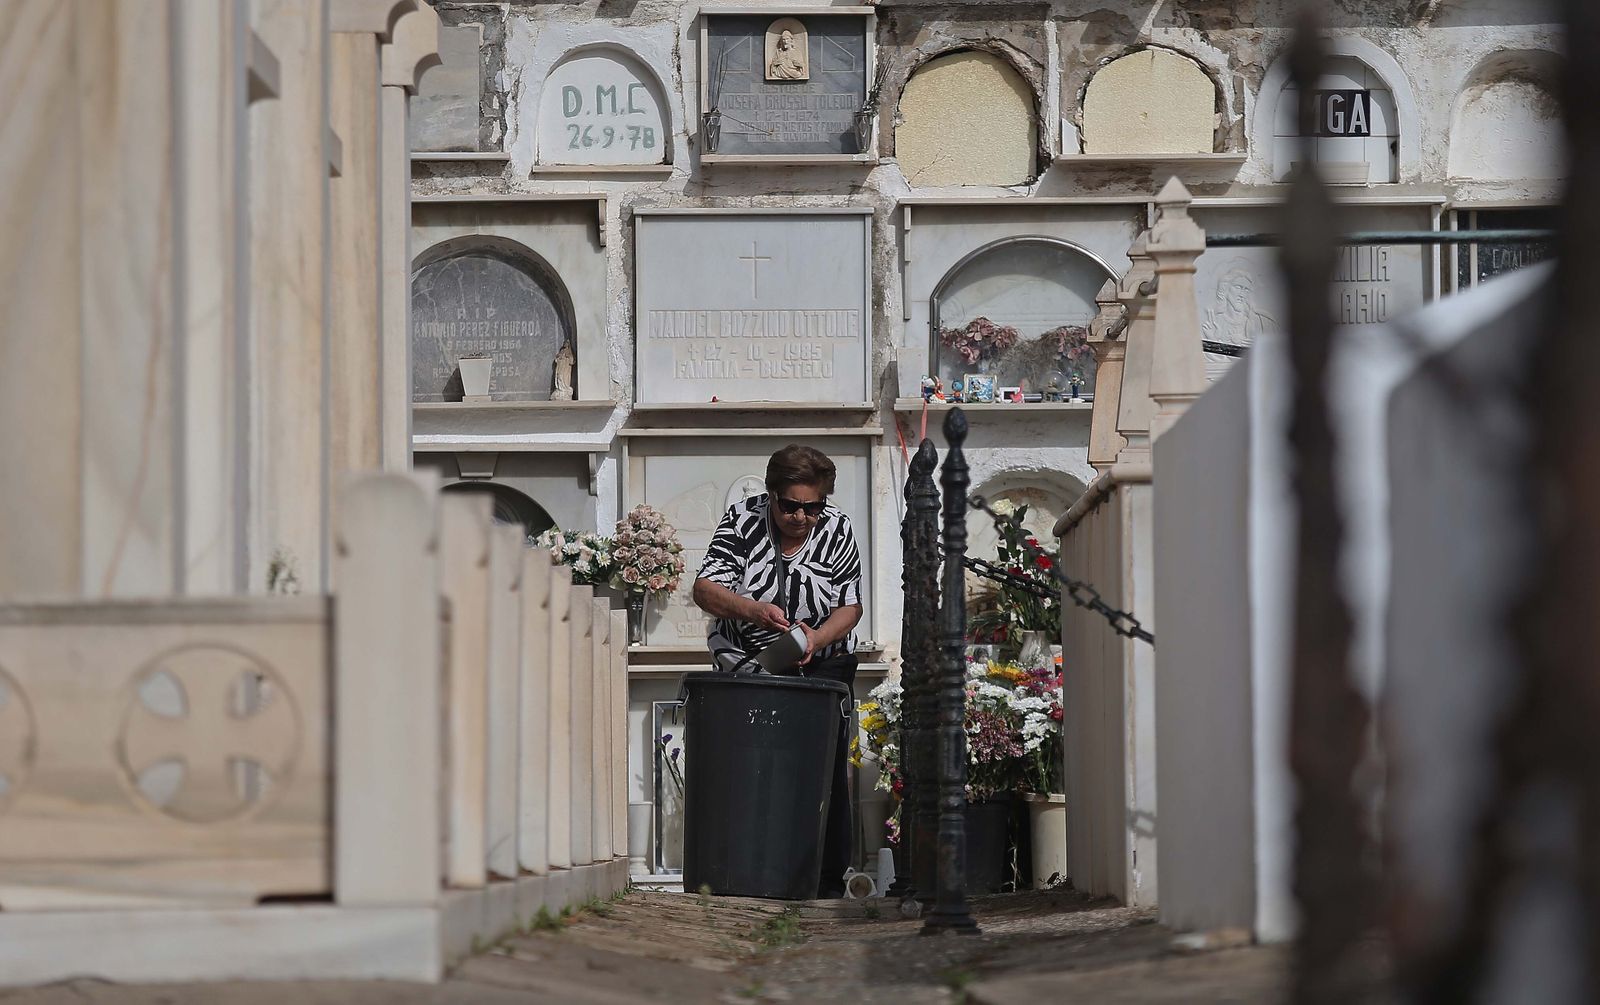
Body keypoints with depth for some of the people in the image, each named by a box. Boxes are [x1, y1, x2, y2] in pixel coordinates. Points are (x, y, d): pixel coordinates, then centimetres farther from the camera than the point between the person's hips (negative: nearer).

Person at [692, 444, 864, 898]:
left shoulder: (838, 530, -5)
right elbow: (705, 588, -16)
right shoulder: (742, 520, -9)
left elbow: (850, 606, -2)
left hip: (821, 663, 1)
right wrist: (754, 610, -35)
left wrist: (816, 639, -23)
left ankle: (829, 879, -3)